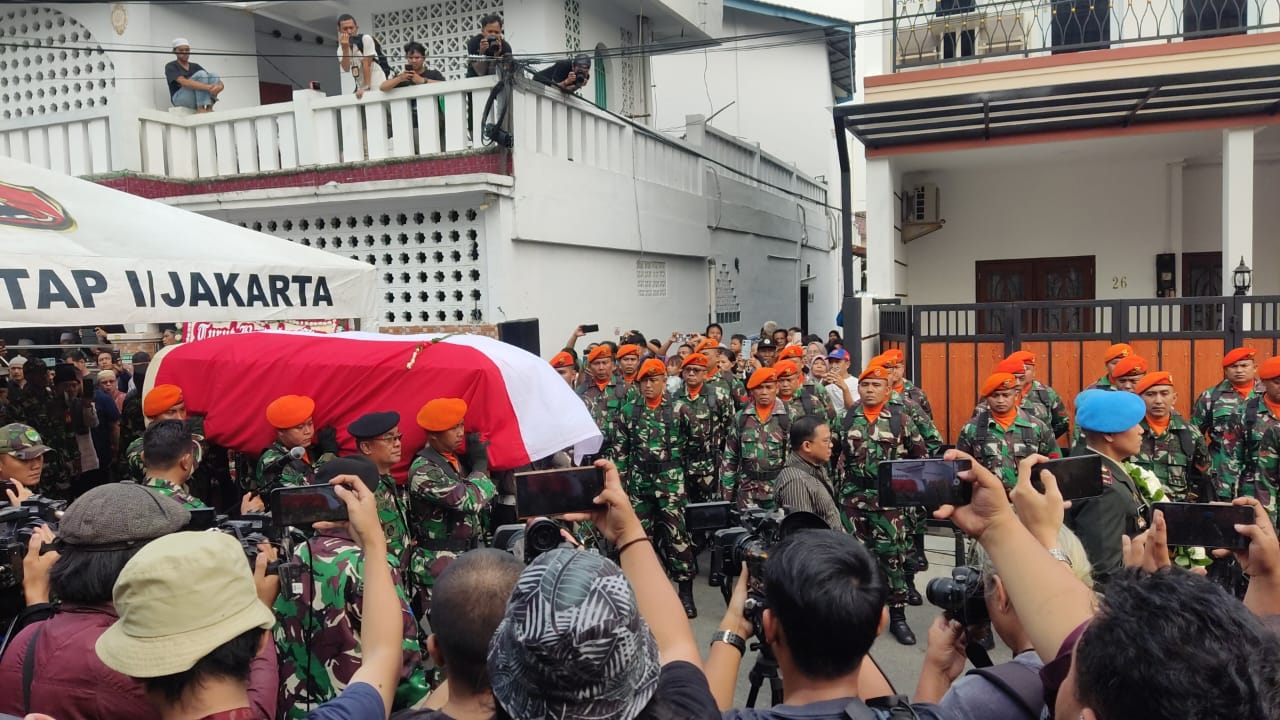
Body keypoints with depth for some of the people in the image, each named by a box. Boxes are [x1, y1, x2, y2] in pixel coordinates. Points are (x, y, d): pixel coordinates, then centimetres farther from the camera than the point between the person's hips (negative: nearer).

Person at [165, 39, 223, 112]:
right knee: (201, 74, -23)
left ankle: (209, 108, -30)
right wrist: (207, 87, -38)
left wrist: (220, 85, -26)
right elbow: (184, 82, -22)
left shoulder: (195, 66, 16)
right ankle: (201, 109, -34)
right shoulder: (171, 66, -1)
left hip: (197, 99, 5)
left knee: (213, 75, -16)